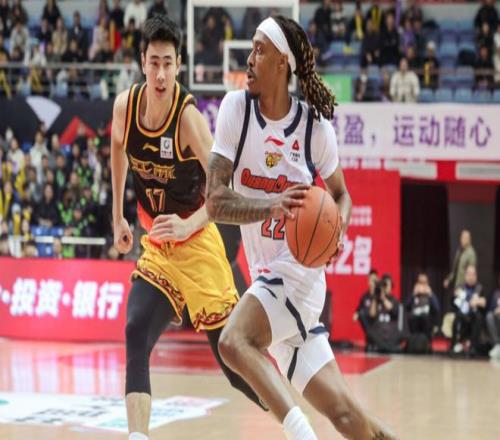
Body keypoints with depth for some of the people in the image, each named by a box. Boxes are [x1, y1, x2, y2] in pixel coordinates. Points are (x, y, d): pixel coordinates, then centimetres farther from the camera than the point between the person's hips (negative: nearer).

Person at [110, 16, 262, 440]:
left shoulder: (188, 117, -23)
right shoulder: (125, 106, -7)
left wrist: (187, 226, -42)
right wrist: (118, 218, 19)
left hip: (196, 245, -5)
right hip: (156, 246, 5)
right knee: (136, 337, -19)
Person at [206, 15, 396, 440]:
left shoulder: (315, 125, -7)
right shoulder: (236, 108, -4)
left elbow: (341, 194, 9)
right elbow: (215, 202, -10)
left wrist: (338, 229, -14)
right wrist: (274, 206, -28)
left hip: (298, 270, -3)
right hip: (268, 275, 3)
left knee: (234, 341, -30)